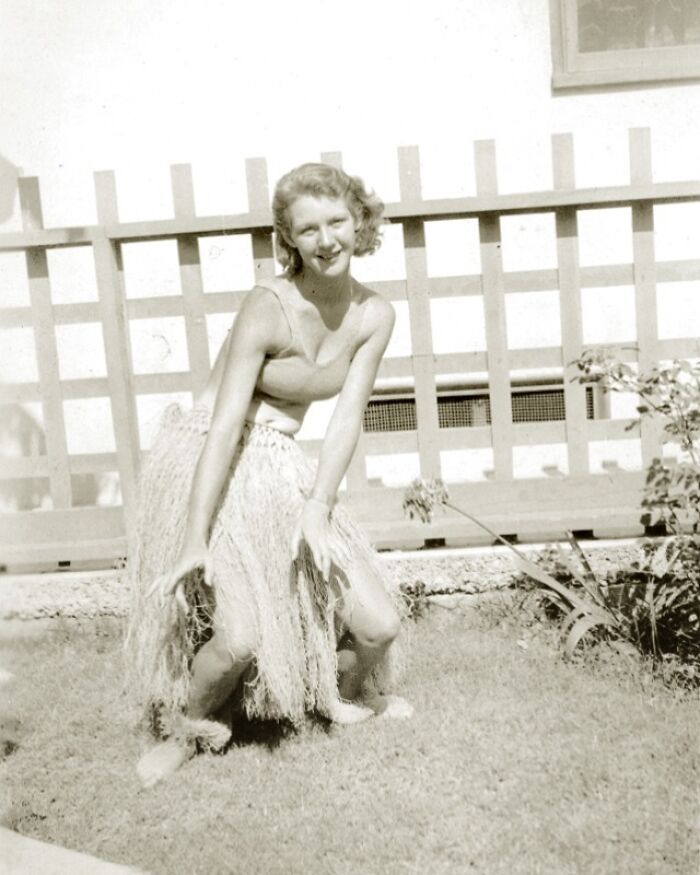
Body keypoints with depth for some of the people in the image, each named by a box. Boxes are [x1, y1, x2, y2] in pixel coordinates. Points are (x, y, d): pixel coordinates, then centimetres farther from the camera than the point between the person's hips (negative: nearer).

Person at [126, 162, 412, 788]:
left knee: (381, 625, 0)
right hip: (210, 464, -5)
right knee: (241, 638, -18)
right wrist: (195, 538, -24)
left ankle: (347, 693, 37)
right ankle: (182, 730, 17)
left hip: (282, 468, 5)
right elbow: (225, 424, -23)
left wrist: (319, 508, -15)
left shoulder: (374, 315, -3)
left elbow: (348, 419, -5)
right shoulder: (268, 307, -20)